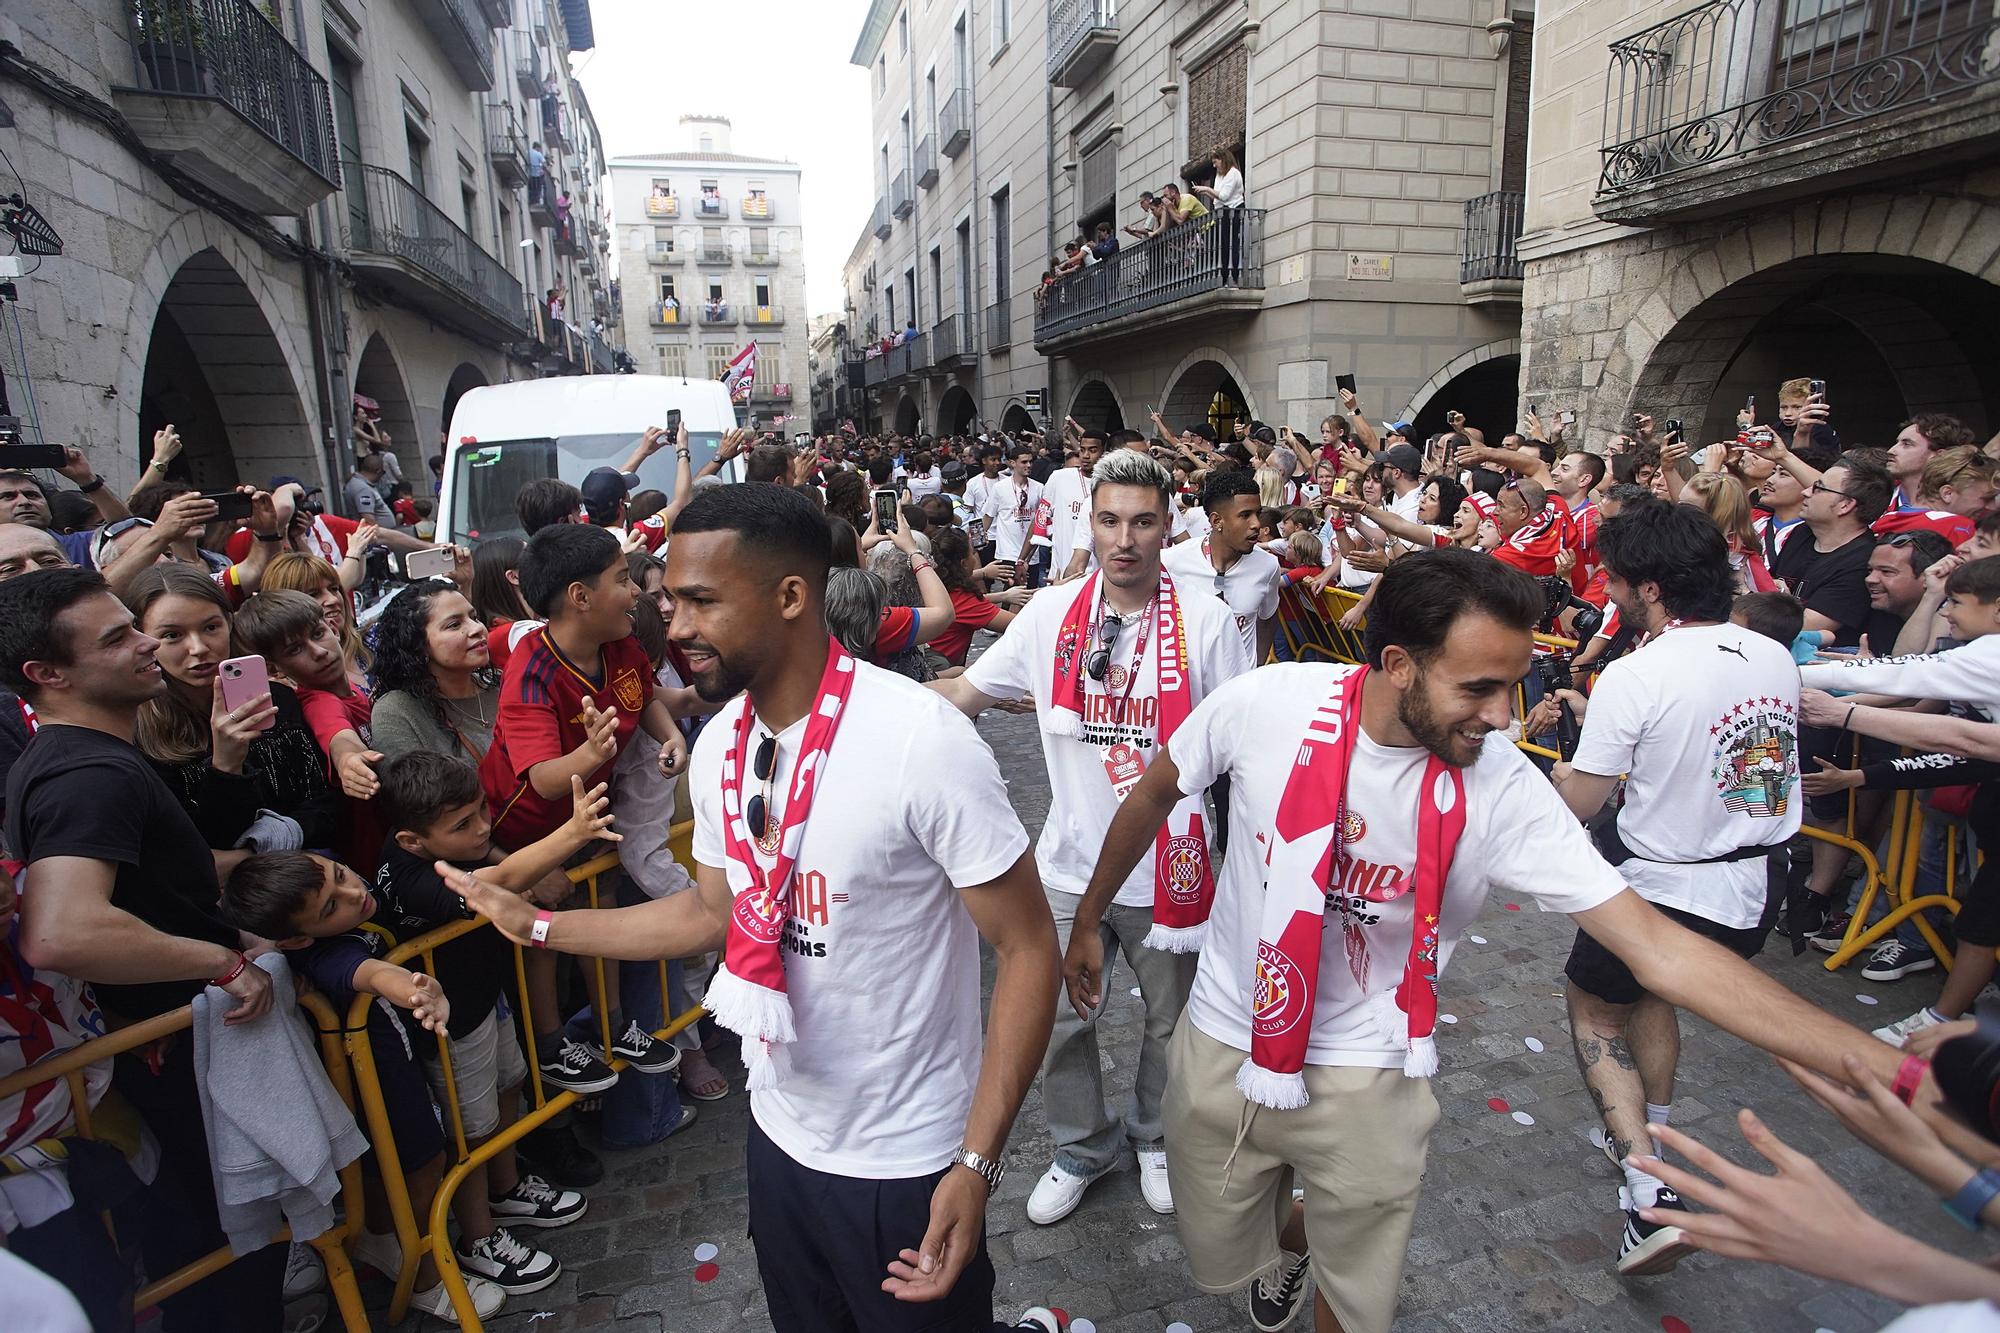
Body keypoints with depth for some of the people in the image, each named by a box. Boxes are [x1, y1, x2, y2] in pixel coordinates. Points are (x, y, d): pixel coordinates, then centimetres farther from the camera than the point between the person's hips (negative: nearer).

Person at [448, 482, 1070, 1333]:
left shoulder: (922, 740, -26)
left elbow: (1027, 949, -20)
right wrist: (538, 926, 12)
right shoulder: (719, 746, -4)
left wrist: (977, 1163, -24)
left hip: (904, 1163, -6)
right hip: (779, 1134, 7)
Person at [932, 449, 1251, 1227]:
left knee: (1170, 1020, 20)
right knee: (1061, 1022, 16)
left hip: (1169, 866, -1)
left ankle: (1156, 1137, 49)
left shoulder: (1205, 620, -12)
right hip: (1069, 865, 2)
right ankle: (1082, 1147, 43)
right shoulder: (1051, 615, -5)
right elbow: (963, 691, 2)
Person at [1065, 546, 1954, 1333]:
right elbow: (1156, 793, -4)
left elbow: (1655, 945, -18)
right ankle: (1281, 1229, 55)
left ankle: (1306, 1229, 51)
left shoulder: (1503, 790, -20)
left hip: (1365, 1077, 0)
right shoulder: (1267, 703, -21)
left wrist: (1880, 1063, -25)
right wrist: (1087, 922, 6)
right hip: (1225, 1041, 1)